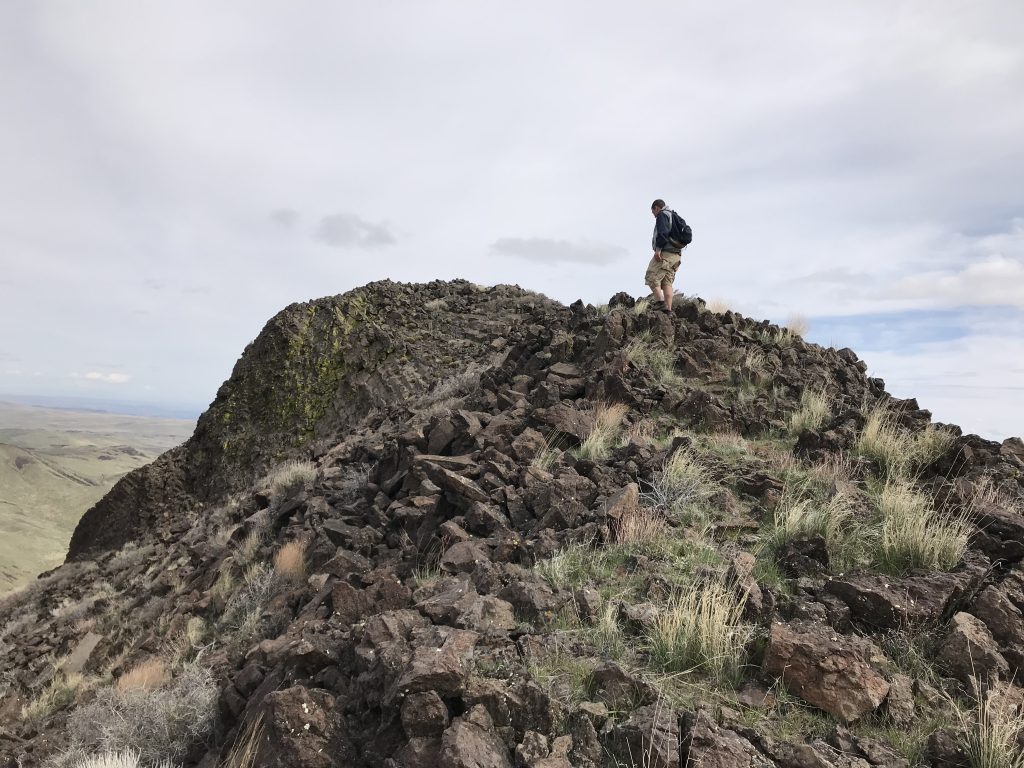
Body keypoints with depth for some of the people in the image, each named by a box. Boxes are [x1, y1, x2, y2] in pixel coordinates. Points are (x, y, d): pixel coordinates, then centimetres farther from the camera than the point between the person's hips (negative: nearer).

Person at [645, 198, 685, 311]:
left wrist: (658, 249, -21)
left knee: (651, 278, -9)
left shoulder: (662, 215, 1)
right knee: (667, 283, 5)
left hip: (665, 253, -9)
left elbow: (663, 232, -17)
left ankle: (660, 301, -23)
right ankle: (668, 309, -4)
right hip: (676, 255, 9)